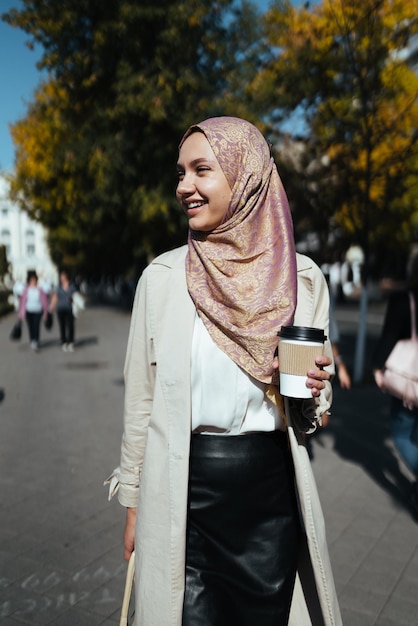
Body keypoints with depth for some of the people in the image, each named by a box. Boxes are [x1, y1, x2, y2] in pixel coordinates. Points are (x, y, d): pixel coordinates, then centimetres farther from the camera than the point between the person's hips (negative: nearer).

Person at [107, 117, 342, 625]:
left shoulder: (303, 279, -3)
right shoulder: (162, 275, -5)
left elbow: (310, 415, 9)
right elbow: (140, 398, 1)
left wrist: (309, 395, -14)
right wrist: (133, 503, 6)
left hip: (272, 488, 2)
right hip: (182, 489, -1)